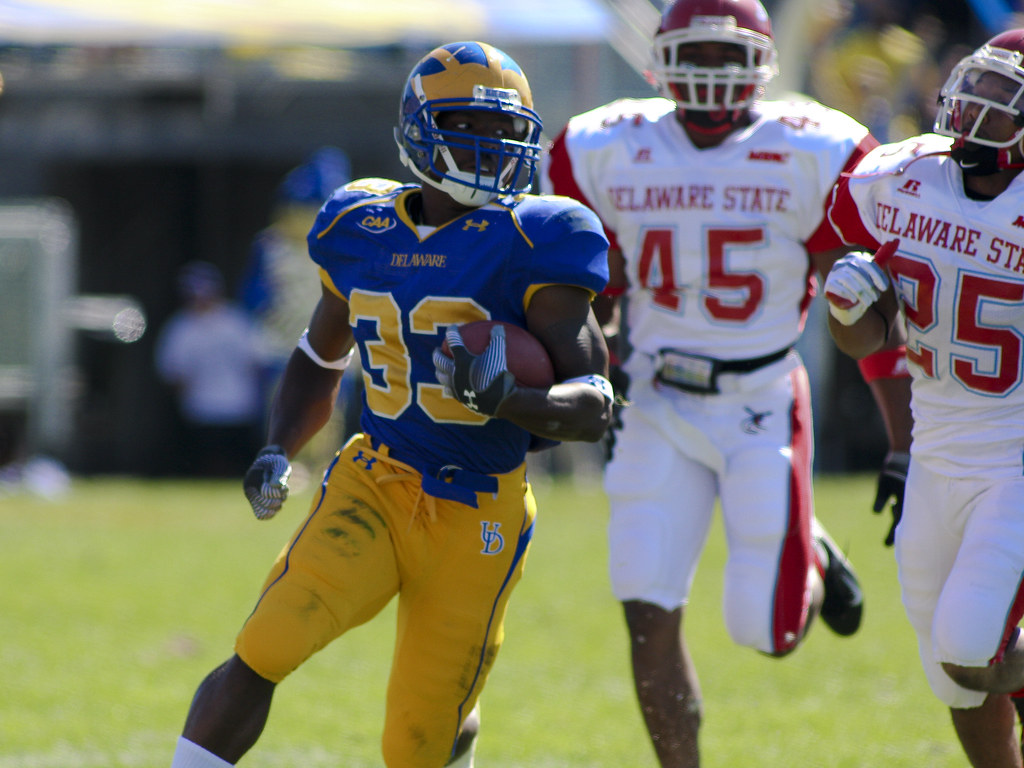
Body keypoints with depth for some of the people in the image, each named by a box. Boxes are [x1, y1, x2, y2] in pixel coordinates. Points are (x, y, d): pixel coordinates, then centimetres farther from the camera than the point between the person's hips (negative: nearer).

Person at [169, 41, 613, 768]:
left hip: (474, 522, -3)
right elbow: (320, 360, 23)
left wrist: (503, 397, -34)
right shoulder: (362, 230, 4)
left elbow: (594, 407, -15)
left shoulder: (528, 246, -11)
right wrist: (278, 452, 6)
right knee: (262, 653, -21)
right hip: (373, 489, 3)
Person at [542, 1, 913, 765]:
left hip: (763, 408, -2)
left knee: (770, 631, -1)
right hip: (658, 408, 2)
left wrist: (905, 448, -4)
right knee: (649, 616, -7)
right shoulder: (606, 152, -2)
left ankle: (810, 558, 34)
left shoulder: (812, 157, -9)